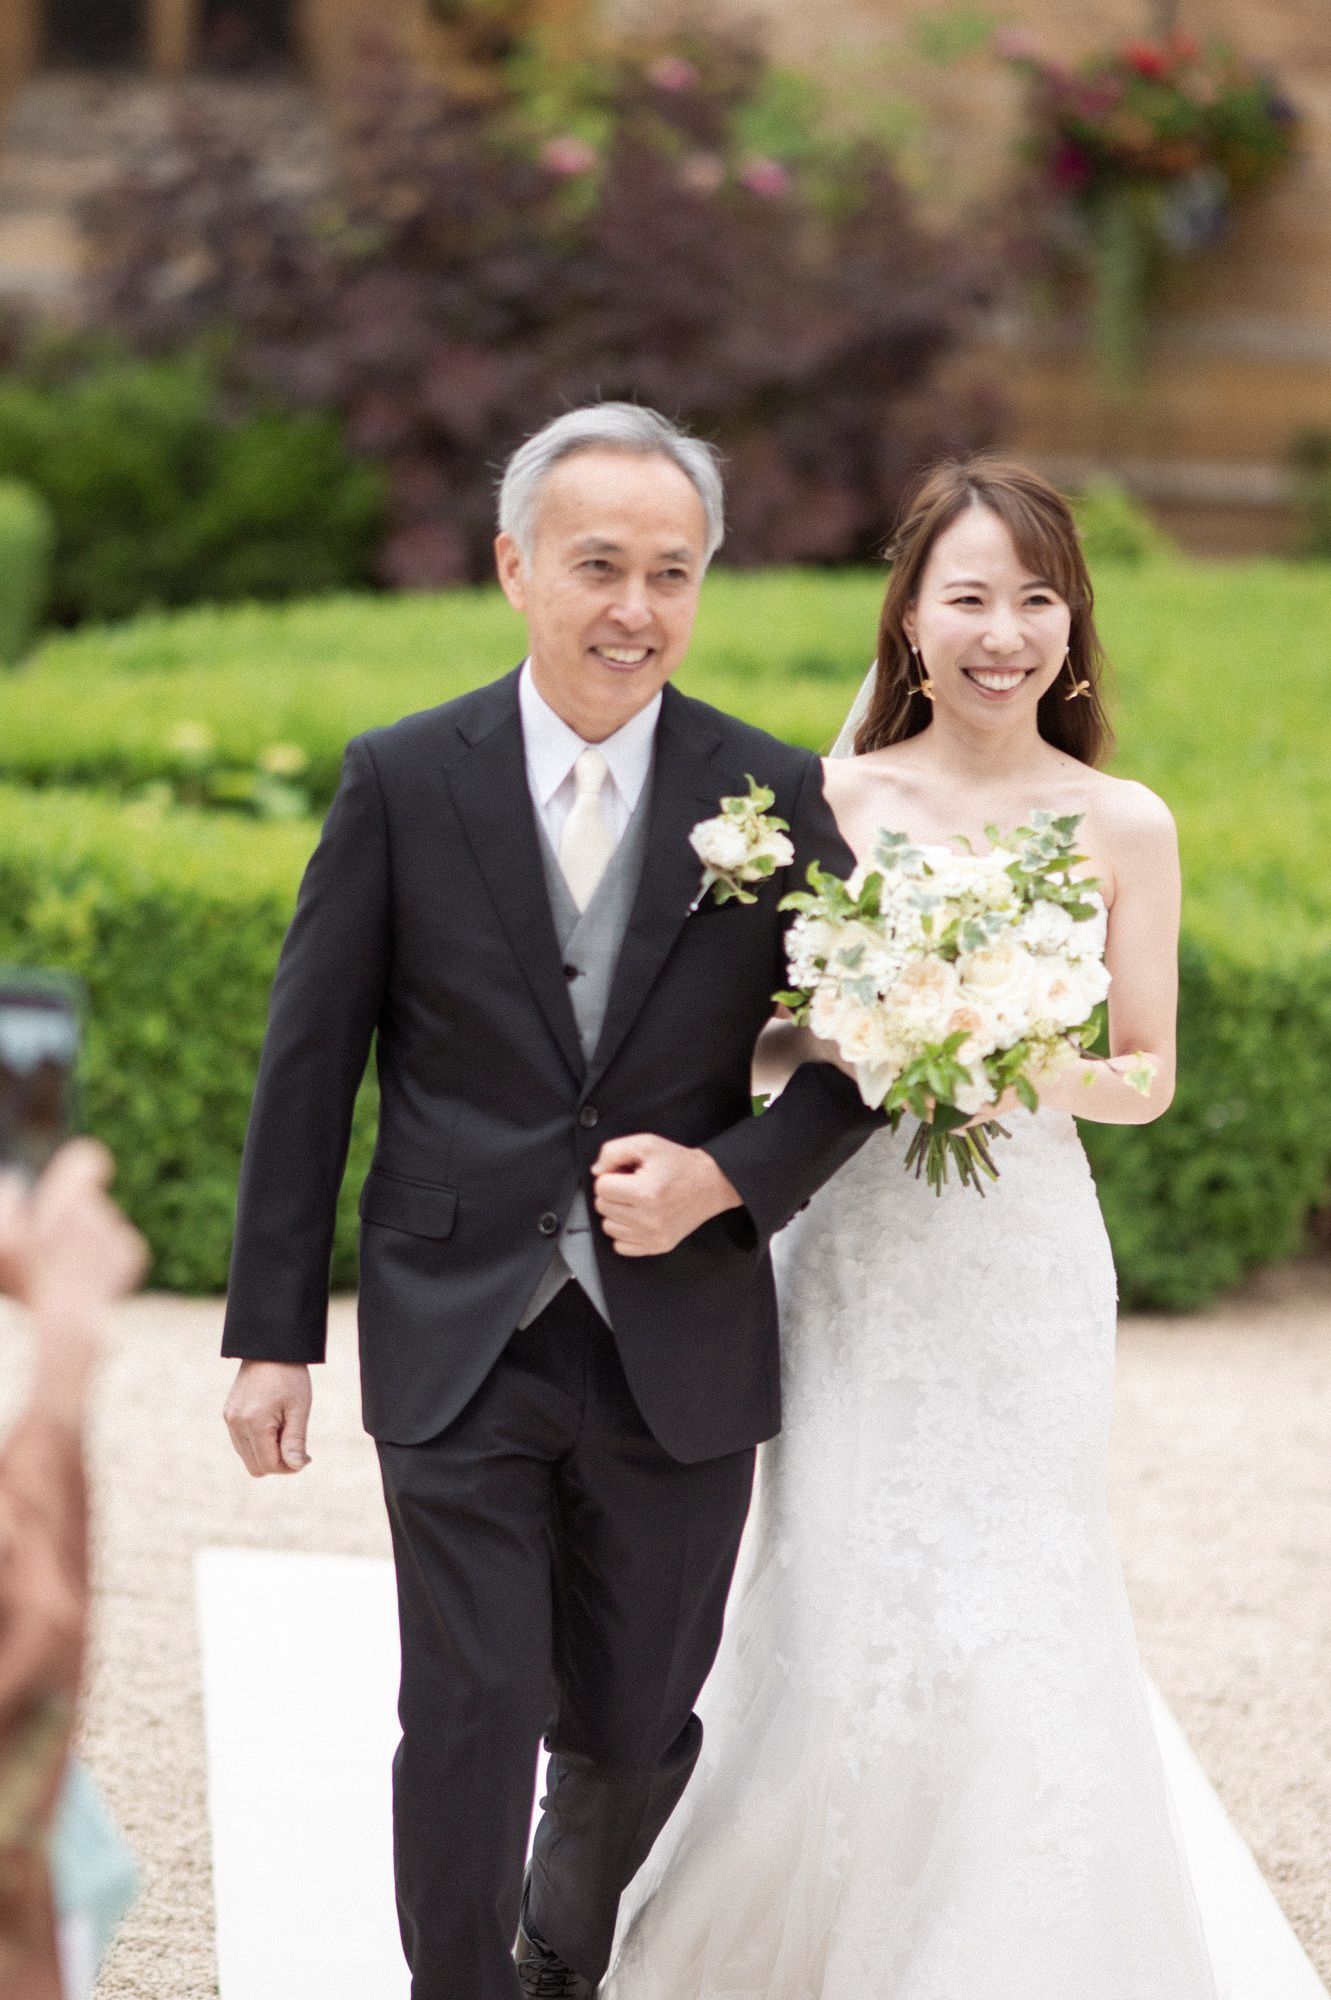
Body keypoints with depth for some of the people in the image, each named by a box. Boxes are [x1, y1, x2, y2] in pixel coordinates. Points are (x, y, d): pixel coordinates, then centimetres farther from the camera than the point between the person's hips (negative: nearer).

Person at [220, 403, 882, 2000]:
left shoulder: (777, 796, -1)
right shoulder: (400, 782, -3)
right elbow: (307, 1067, -1)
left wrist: (726, 1175, -13)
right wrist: (272, 1333, -2)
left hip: (679, 1356, 2)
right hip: (458, 1349, -2)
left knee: (633, 1734, 14)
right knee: (468, 1731, -5)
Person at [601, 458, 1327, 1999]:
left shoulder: (1124, 828, 0)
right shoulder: (830, 802, -1)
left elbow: (1147, 1074, 4)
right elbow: (757, 1040, 3)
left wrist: (1037, 1074, -17)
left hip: (1027, 1265, 0)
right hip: (853, 1254, 0)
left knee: (1015, 1632, -2)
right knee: (845, 1621, 1)